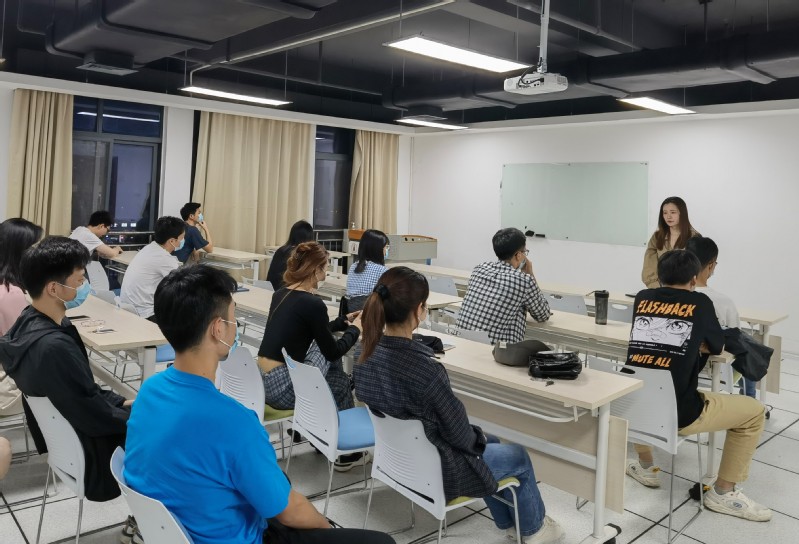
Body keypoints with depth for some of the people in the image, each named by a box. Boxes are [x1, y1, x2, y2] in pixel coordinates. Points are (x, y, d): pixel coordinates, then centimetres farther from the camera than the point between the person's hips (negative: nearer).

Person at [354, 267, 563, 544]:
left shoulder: (368, 356, -11)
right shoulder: (424, 368, -37)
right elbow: (458, 432, -22)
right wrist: (478, 437, 2)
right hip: (432, 471, -7)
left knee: (490, 442, 30)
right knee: (519, 457, 19)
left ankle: (509, 521, 50)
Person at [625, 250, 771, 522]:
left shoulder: (642, 298, 10)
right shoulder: (700, 302, 2)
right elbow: (718, 347, 18)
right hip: (678, 412, -4)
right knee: (754, 411, 16)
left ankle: (645, 467, 40)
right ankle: (722, 493, 21)